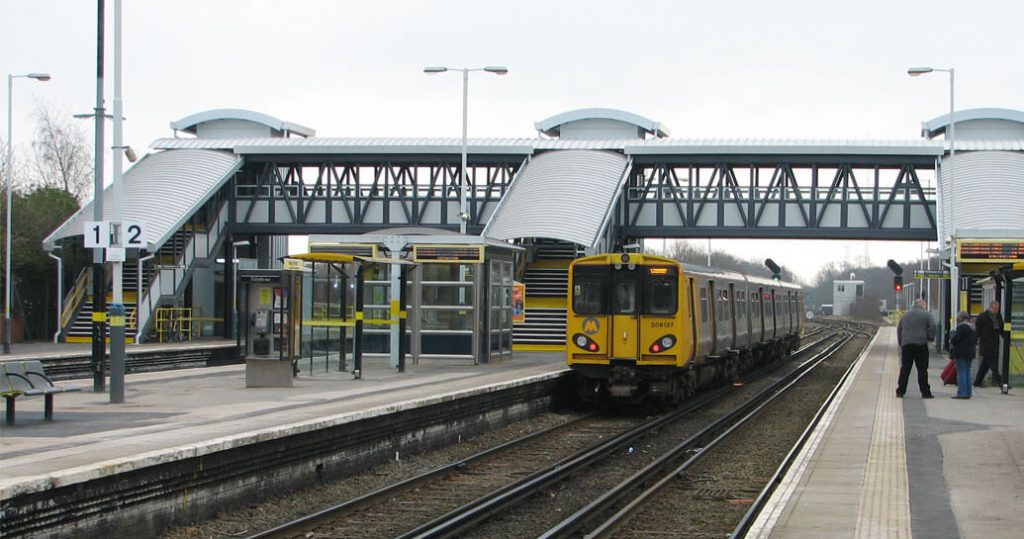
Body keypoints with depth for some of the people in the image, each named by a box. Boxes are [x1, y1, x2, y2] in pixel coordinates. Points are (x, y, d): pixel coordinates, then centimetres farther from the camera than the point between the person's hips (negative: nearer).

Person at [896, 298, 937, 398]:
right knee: (922, 369, -2)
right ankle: (925, 393, -3)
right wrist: (930, 338, 5)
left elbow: (899, 329, 20)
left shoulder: (905, 315, 17)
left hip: (906, 345, 4)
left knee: (904, 369, 6)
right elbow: (932, 327, -10)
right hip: (921, 344, -4)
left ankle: (900, 391, 4)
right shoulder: (927, 315, 2)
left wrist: (900, 343, 23)